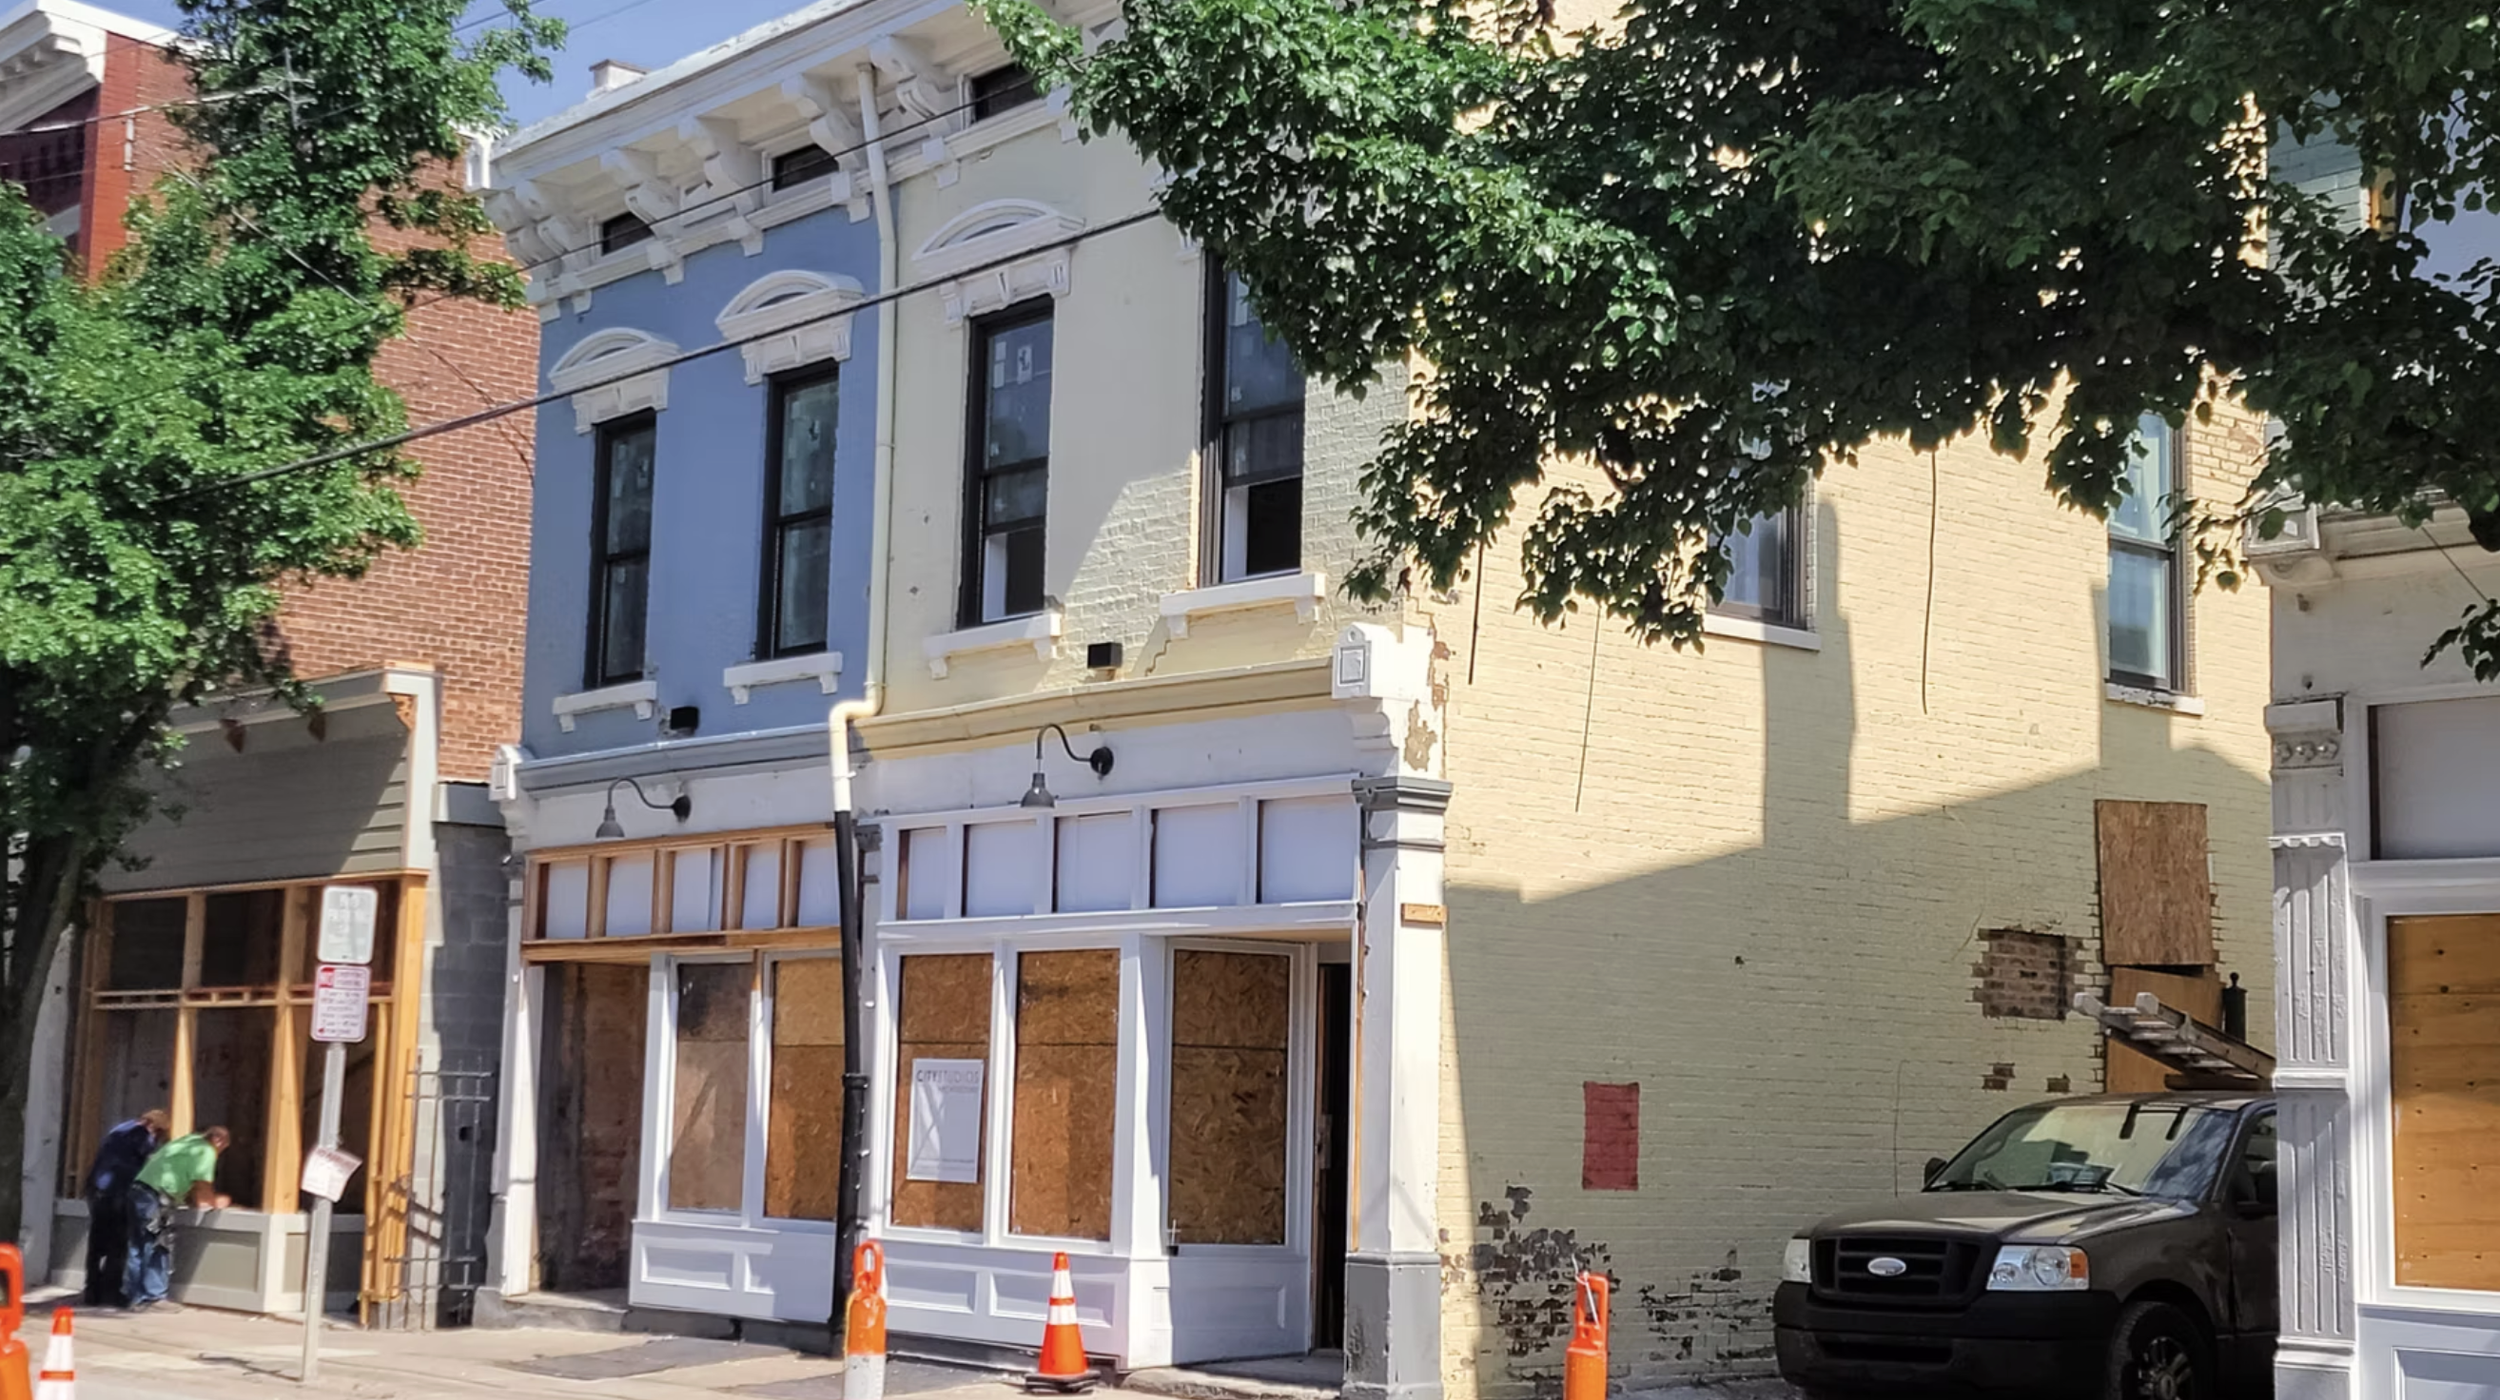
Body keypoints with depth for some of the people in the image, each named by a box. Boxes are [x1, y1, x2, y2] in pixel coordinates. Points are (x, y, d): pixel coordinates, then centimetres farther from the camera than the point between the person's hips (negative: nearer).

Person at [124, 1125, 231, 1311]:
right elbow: (203, 1187, -6)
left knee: (139, 1248, 12)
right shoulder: (206, 1151, -3)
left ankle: (135, 1296, 17)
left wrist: (192, 1199, 28)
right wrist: (216, 1202, 11)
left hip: (139, 1190, 9)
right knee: (159, 1248, -2)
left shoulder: (188, 1143, 25)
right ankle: (153, 1298, 1)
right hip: (156, 1197, -9)